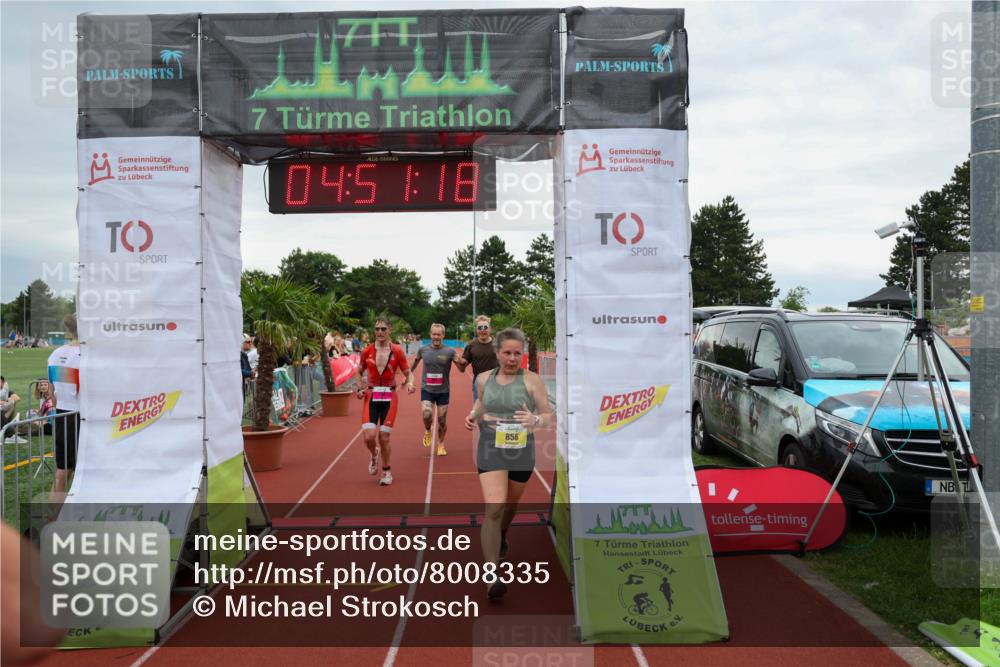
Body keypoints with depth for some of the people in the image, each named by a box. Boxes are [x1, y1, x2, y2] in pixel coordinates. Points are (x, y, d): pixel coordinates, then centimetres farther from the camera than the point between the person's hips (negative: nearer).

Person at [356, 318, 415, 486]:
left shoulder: (397, 351, -5)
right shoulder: (367, 351, 0)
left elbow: (408, 372, 1)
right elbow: (360, 372, 15)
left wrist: (410, 383, -20)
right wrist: (360, 388, -1)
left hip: (389, 398, -1)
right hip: (371, 397, 1)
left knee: (384, 438, 0)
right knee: (369, 437, -12)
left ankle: (387, 471, 24)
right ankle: (374, 455, 24)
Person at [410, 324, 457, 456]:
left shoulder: (450, 351, -9)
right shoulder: (423, 350, -3)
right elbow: (416, 361, 17)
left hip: (443, 391, 0)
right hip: (427, 390, 0)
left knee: (442, 420, 7)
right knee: (426, 415, -20)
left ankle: (441, 444, 32)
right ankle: (428, 431, 15)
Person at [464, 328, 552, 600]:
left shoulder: (532, 380, -6)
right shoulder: (484, 378, 2)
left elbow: (549, 416, -4)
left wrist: (535, 420, -26)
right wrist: (473, 414, 2)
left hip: (522, 453, 1)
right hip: (491, 451, 0)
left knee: (510, 505, 22)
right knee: (494, 508, -16)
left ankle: (501, 534, 57)